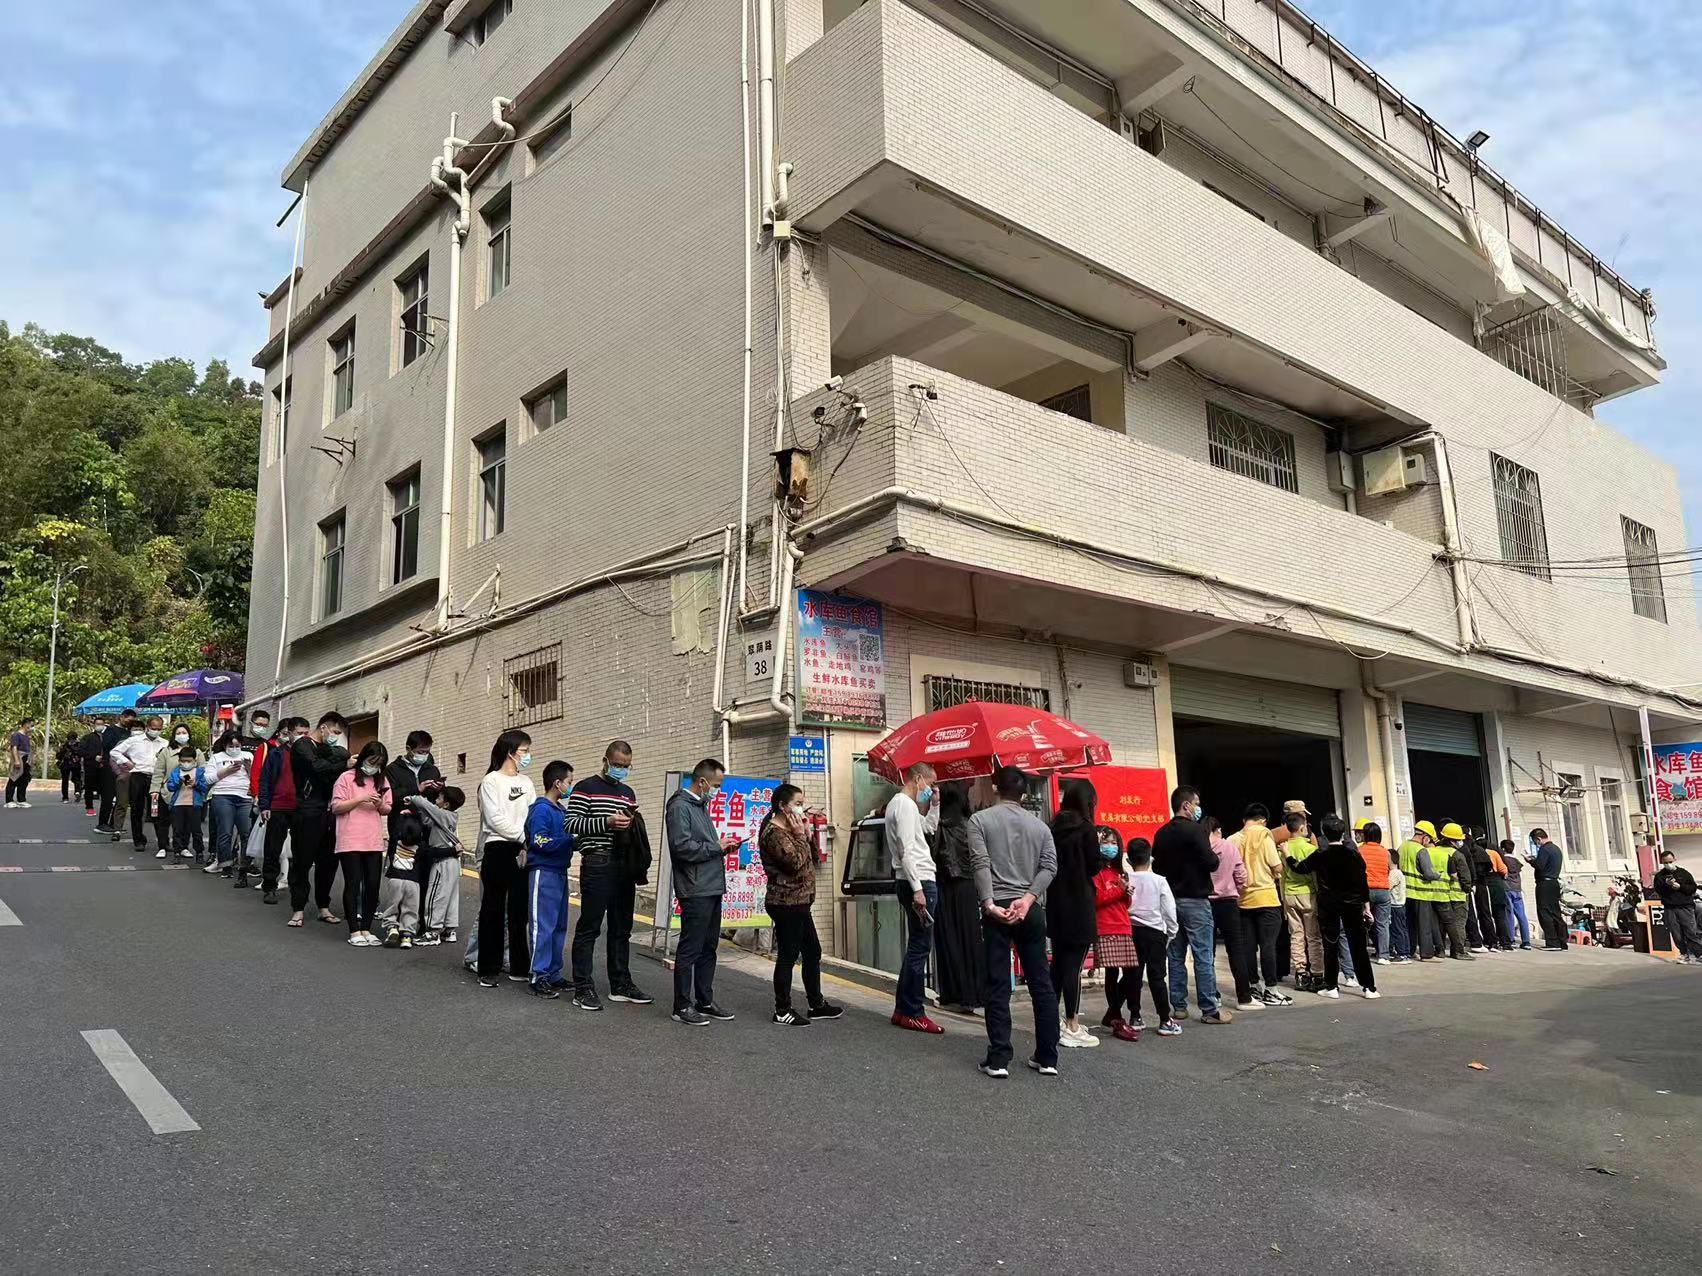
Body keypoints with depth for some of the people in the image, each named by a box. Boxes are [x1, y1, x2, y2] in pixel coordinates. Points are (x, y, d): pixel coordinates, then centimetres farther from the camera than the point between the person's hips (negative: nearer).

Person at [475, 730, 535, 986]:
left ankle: (519, 967, 14)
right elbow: (496, 819, -12)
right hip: (497, 849, -5)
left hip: (523, 851, 5)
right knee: (493, 910, 1)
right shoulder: (492, 781, -2)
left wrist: (529, 845, -7)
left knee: (520, 910, 7)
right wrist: (523, 836, -10)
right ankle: (488, 969, 8)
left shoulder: (527, 782, 15)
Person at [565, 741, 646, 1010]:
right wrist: (607, 822, -20)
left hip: (624, 865, 7)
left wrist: (634, 825, 2)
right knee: (589, 927, -4)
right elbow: (571, 824, -11)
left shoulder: (628, 793, 19)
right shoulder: (585, 788, -2)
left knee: (622, 928, 11)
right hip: (597, 864, -7)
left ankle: (620, 985, 20)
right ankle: (583, 988, 1)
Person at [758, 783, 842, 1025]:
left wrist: (807, 833, 6)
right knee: (788, 955, -4)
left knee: (813, 951, 15)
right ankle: (782, 1011, 6)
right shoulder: (774, 833, -16)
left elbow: (811, 859, 17)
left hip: (799, 903, 11)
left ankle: (816, 1004, 25)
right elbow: (795, 862, -24)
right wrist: (800, 835, -13)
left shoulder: (789, 831, 17)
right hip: (786, 903, -11)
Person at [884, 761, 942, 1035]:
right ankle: (912, 1013, 1)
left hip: (919, 881, 11)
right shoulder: (905, 804, -13)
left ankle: (902, 1009, 19)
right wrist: (917, 888, -22)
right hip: (919, 882, -11)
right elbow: (906, 850, -20)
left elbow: (927, 826, 30)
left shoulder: (900, 802, 18)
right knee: (920, 947, -5)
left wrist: (934, 804, 17)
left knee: (917, 946, 15)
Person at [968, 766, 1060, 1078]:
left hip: (996, 910, -3)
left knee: (998, 987, 1)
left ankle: (998, 1060, 0)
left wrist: (989, 904, -16)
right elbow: (1050, 866, -1)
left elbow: (981, 864, -11)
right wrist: (1028, 898, -9)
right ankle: (1047, 1058, 13)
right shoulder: (1039, 824, 12)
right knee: (1042, 984, 9)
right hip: (1032, 910, 3)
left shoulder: (980, 820, 1)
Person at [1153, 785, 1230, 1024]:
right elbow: (1211, 863, -17)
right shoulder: (1195, 829, -13)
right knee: (1204, 957, -2)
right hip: (1195, 900, -7)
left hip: (1171, 900, 7)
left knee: (1176, 956, 10)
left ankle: (1178, 1006, 14)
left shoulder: (1161, 834, 8)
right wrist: (1215, 857, 2)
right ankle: (1209, 1009, 0)